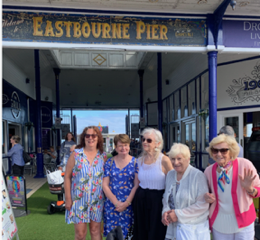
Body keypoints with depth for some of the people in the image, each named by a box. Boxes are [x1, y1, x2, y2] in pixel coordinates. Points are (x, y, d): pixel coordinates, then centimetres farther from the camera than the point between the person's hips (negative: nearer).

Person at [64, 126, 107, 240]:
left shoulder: (103, 156, 0)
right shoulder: (76, 154, -6)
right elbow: (67, 177, -4)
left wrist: (106, 196, 1)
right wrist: (68, 198, -5)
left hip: (97, 200, 2)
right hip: (79, 199, -2)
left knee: (96, 231, 13)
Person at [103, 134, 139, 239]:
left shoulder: (135, 162, -1)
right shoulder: (109, 162, 3)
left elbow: (136, 185, -4)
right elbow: (105, 185, 0)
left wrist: (126, 203, -11)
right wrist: (116, 203, -8)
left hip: (129, 205, -1)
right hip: (112, 205, 1)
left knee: (127, 233, 5)